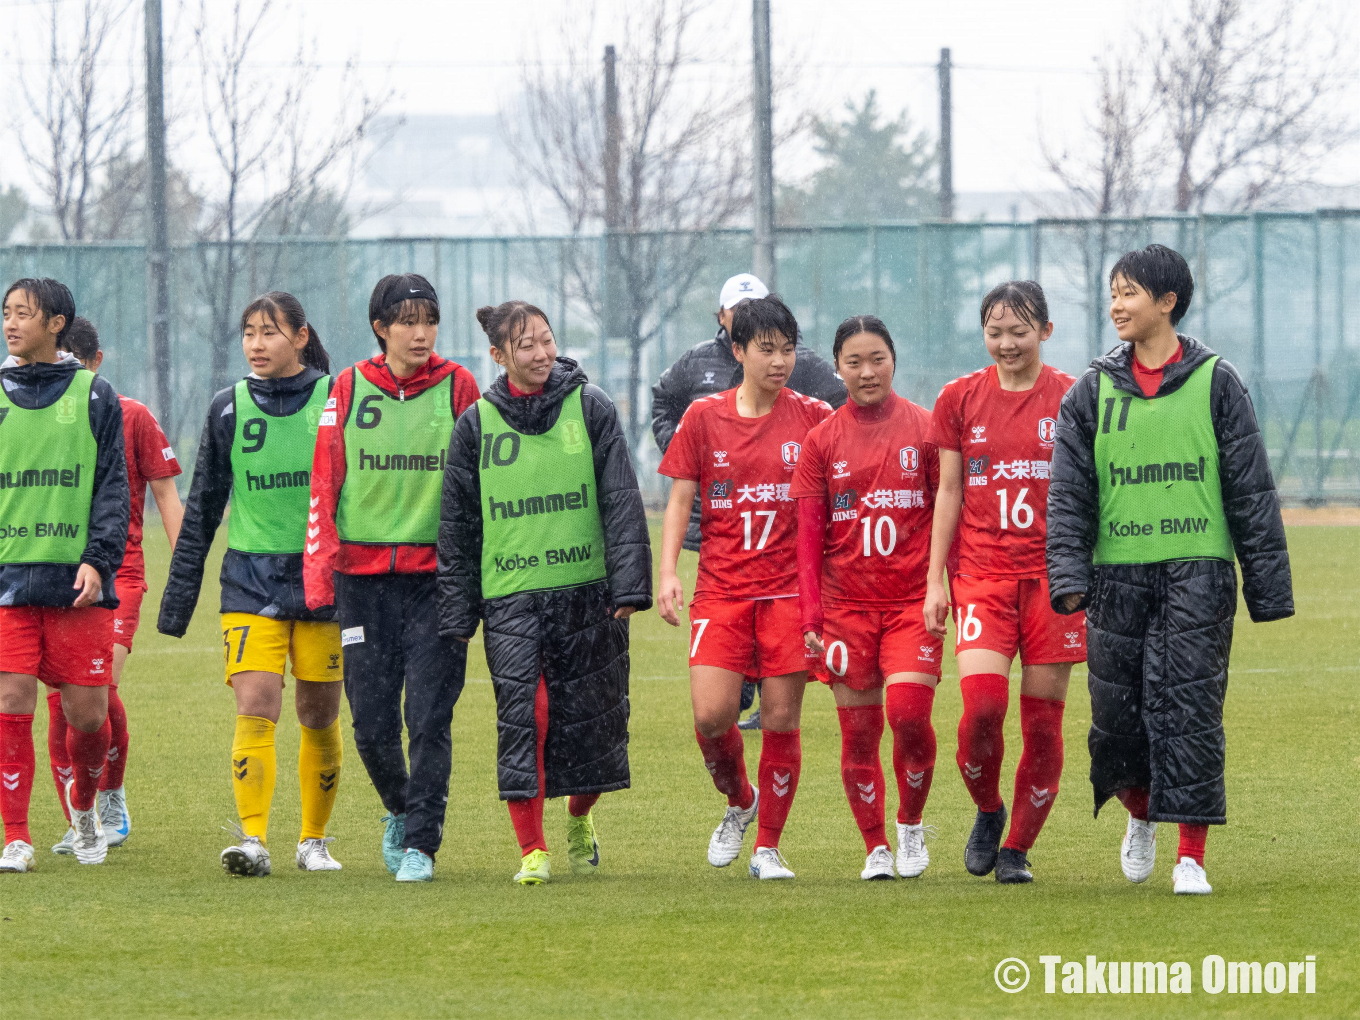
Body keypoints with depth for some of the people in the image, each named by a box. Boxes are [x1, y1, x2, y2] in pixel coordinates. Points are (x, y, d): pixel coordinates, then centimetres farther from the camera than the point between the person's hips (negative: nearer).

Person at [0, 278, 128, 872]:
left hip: (77, 583, 0)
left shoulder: (94, 397, 6)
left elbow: (113, 487, 3)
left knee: (87, 712, 1)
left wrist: (99, 560, -9)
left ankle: (83, 802, 30)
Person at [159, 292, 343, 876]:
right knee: (255, 710, -13)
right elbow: (202, 509, 11)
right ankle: (253, 840, -19)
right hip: (250, 581, 0)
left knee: (319, 718, 5)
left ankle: (314, 839, 20)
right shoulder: (229, 410, 5)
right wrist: (178, 598, 9)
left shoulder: (335, 401, 0)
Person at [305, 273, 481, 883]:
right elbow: (324, 484, 6)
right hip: (364, 574, 1)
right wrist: (320, 575, 0)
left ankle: (421, 843, 2)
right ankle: (398, 809, 30)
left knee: (428, 716, -8)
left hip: (436, 574, -1)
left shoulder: (456, 387, 3)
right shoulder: (350, 389, 5)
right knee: (371, 721, 1)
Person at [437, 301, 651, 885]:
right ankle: (532, 851, -7)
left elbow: (622, 502, 2)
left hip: (585, 591, 0)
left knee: (588, 717, 4)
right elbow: (457, 524, 11)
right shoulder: (477, 424, 6)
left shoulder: (590, 408, 3)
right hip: (509, 595, 0)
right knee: (522, 713, -13)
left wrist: (629, 584, -6)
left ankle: (580, 819, 33)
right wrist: (456, 612, 9)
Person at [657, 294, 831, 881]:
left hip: (789, 589, 0)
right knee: (711, 715, -11)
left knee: (782, 720, -2)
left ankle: (768, 847, 10)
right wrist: (668, 573, -6)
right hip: (721, 590, 0)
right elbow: (680, 500, 7)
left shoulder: (814, 418, 3)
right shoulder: (704, 417, 4)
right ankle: (739, 803, 19)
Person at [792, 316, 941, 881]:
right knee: (858, 731, 1)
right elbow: (809, 535, 5)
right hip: (847, 603, 2)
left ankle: (911, 824, 6)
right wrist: (811, 614, -3)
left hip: (913, 600, -2)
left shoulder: (925, 429, 3)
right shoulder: (822, 441, 5)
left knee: (909, 712, -17)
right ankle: (875, 848, 13)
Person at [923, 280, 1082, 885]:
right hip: (982, 572, 0)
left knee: (1043, 717, -1)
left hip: (1052, 574, 0)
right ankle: (987, 812, 11)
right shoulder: (961, 399, 7)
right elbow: (948, 493, 10)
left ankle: (1018, 847, 12)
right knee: (981, 704, -16)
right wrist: (935, 580, 6)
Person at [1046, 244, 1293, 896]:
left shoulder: (1215, 383, 3)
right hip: (1118, 573, 3)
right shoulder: (1094, 390, 9)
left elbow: (1251, 489, 4)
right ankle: (1141, 814, 33)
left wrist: (1268, 585, 2)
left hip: (1198, 572, -3)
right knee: (1116, 712, 4)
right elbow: (1068, 492, 8)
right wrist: (1068, 573, -5)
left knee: (1187, 707, -10)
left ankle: (1191, 855, -7)